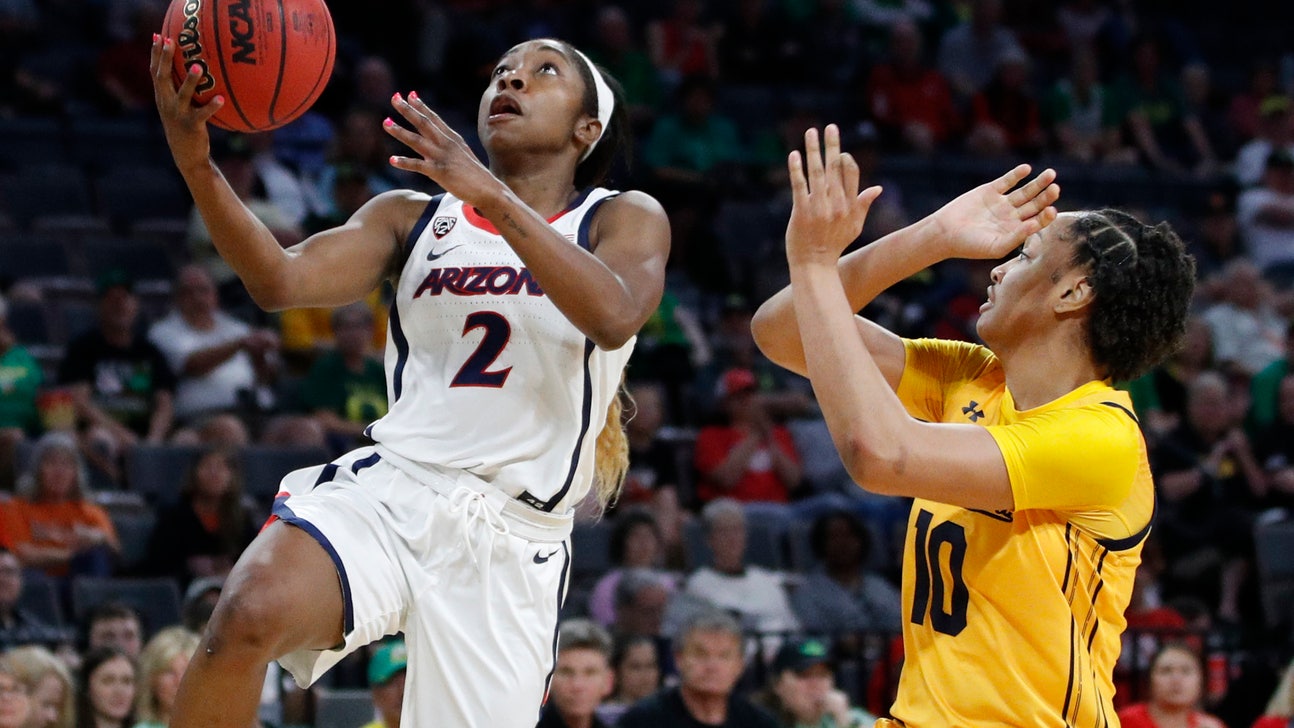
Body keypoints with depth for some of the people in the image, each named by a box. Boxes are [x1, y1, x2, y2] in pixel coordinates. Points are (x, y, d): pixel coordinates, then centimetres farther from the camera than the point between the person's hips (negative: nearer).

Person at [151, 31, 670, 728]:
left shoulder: (625, 220, 8)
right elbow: (280, 280, -3)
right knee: (248, 616, -30)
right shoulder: (412, 218, 15)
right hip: (388, 488, 1)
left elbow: (614, 318, -17)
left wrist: (489, 192, -26)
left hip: (511, 539, 0)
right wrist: (195, 163, -21)